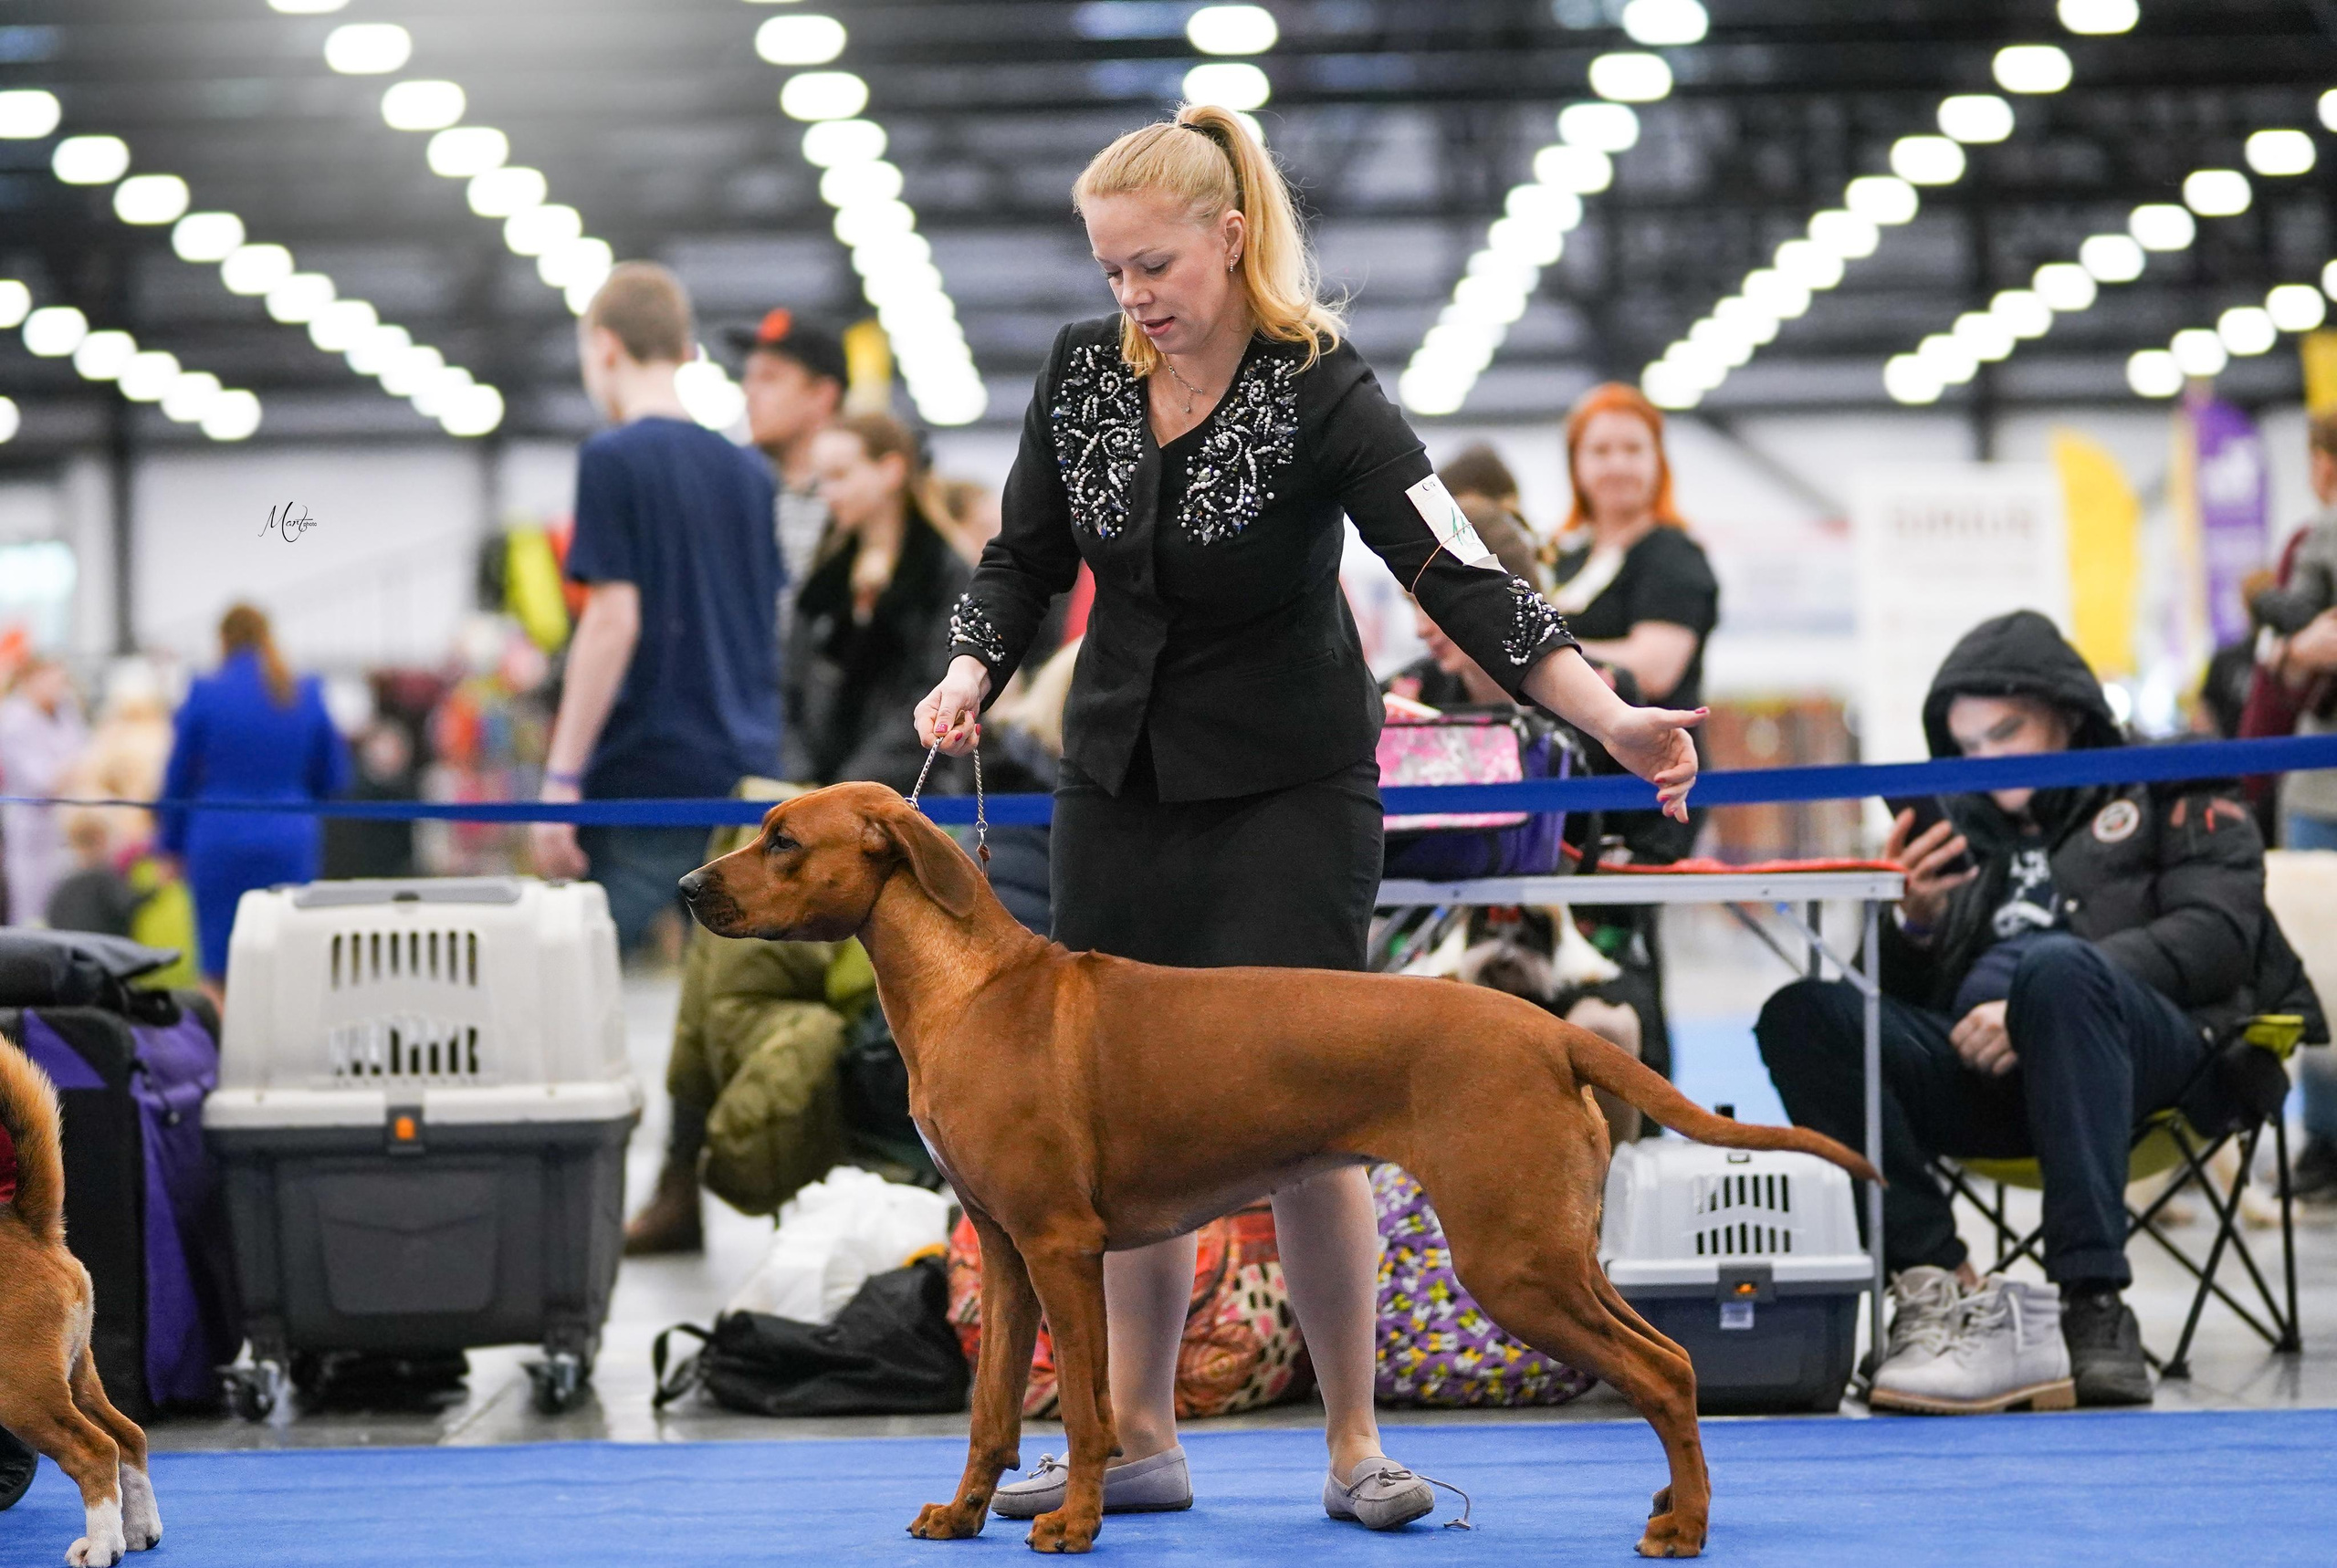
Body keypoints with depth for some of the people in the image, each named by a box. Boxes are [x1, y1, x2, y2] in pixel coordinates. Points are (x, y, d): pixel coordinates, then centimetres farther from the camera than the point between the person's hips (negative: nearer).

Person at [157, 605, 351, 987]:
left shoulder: (205, 694, -3)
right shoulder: (308, 695, 4)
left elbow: (178, 779, 3)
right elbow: (333, 779, 11)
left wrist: (172, 843, 15)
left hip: (219, 843, -2)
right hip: (289, 840, 2)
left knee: (220, 969, 1)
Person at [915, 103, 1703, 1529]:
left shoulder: (1321, 395, -18)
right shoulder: (1083, 371, -2)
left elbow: (1459, 574, -26)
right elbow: (1028, 559, 9)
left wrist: (1612, 718, -37)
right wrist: (972, 674, -11)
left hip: (1289, 794, -5)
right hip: (1119, 787, 5)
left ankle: (1357, 1446, 4)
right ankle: (1139, 1441, 15)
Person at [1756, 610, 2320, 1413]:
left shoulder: (2173, 790, 18)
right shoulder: (1969, 833, 30)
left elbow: (2217, 933, -1)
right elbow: (1914, 1002, 23)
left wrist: (2037, 1004, -13)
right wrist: (1912, 927, 0)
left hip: (2164, 1058, -4)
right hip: (1985, 1069, 4)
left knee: (2056, 965, -38)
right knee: (1802, 1015, -20)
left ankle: (2096, 1307, -41)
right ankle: (1942, 1289, -33)